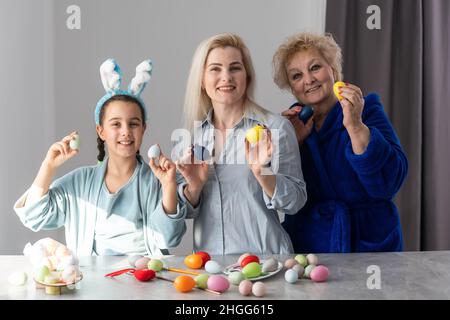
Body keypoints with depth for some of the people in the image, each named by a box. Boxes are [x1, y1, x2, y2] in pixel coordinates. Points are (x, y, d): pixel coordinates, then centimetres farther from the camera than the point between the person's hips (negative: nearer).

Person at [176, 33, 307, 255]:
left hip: (263, 256, -3)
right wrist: (194, 186, -7)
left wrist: (261, 172, -18)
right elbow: (187, 210, 12)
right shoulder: (193, 132, 6)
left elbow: (295, 202, -4)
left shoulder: (276, 128, -5)